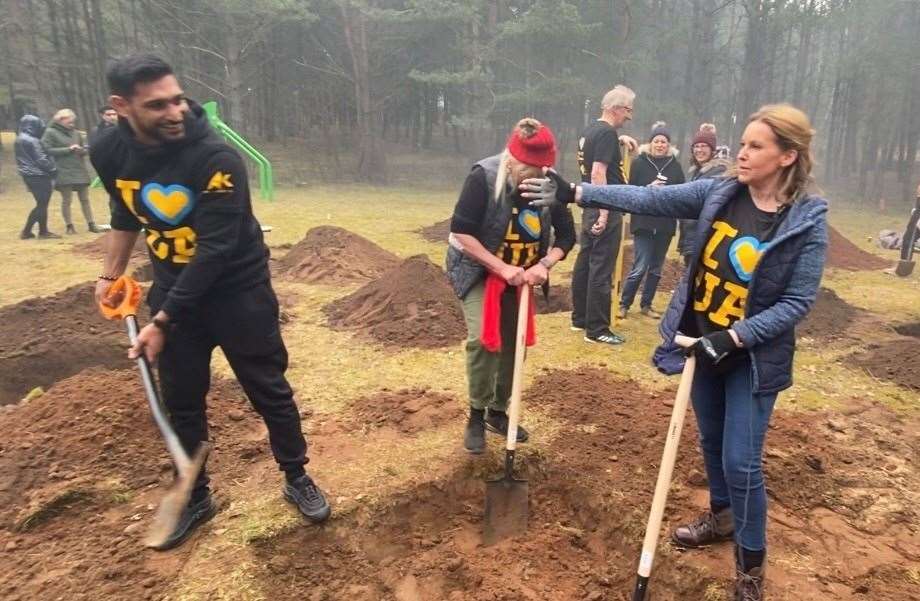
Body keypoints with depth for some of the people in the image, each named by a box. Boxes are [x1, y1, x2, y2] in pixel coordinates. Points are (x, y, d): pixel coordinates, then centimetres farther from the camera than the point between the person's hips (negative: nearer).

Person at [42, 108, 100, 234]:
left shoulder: (76, 133, 11)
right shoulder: (50, 132, -2)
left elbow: (86, 148, 15)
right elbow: (48, 150, -10)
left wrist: (82, 150, -8)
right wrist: (68, 149, -14)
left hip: (80, 170, 4)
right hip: (64, 172, -4)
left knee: (85, 199, 8)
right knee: (66, 200, 1)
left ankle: (91, 224, 13)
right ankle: (69, 226, 9)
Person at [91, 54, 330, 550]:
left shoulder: (216, 157, -24)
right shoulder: (109, 153, -7)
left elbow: (215, 250, -26)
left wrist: (161, 323, -24)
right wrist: (111, 273, 15)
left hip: (239, 287, -4)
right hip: (173, 287, 5)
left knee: (268, 388, 5)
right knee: (180, 398, 12)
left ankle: (297, 479, 25)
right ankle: (195, 497, 31)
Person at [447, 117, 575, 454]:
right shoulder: (484, 177, -25)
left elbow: (566, 234, -5)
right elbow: (460, 230, -25)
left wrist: (544, 265, -24)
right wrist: (500, 268, -29)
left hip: (520, 275, 5)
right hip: (477, 270, -4)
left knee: (514, 343, 8)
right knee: (482, 337, -21)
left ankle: (498, 412, 28)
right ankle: (476, 416, -1)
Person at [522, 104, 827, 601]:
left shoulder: (807, 220, -14)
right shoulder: (717, 193, -5)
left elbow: (798, 302, -14)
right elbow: (647, 199, -10)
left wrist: (736, 336, -24)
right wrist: (574, 193, -17)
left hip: (754, 357, -4)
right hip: (702, 344, 4)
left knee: (741, 462, 0)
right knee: (711, 442, 20)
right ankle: (721, 517, 47)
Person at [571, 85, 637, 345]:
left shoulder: (590, 131, 14)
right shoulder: (607, 133, -14)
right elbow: (598, 173, -23)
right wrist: (604, 214, -24)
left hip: (590, 209, 10)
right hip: (604, 211, -10)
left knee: (585, 263, 15)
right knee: (601, 270, -5)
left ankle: (580, 319, 26)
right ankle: (596, 330, 2)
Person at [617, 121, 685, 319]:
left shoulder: (675, 165, 6)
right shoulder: (639, 163, -1)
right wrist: (648, 189, -19)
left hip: (665, 224, 3)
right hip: (643, 223, -3)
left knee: (656, 268, 10)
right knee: (640, 267, -7)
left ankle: (646, 305, 22)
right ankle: (624, 304, 7)